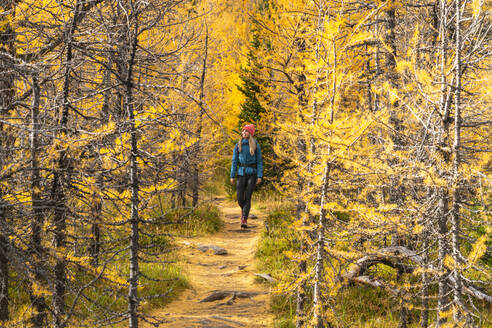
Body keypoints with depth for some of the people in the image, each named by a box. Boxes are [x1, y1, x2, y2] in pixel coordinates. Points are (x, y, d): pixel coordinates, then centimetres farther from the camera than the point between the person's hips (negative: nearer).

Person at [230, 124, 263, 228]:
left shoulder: (256, 145, 0)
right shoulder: (238, 145, 6)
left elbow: (259, 161, -1)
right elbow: (234, 161, 6)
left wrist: (260, 176, -9)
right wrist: (232, 176, 0)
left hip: (252, 173, -2)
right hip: (241, 173, 2)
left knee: (247, 197, -13)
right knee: (240, 199, -3)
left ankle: (244, 220, -14)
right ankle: (244, 209, 32)